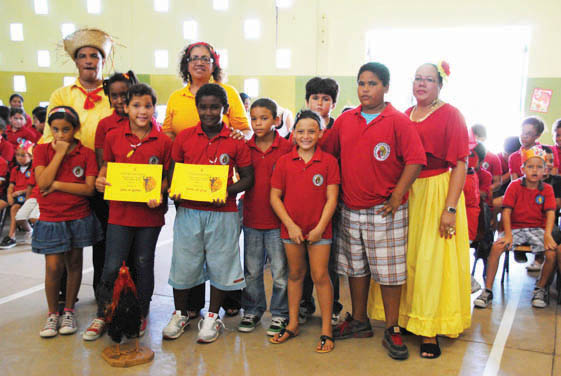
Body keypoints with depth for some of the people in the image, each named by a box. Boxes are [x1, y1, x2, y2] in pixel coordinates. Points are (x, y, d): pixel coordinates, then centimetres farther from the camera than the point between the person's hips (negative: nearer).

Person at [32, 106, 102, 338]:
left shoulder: (86, 154, -3)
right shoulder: (42, 150, 0)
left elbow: (89, 188, -11)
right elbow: (42, 182, -16)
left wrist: (57, 184, -16)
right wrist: (60, 153, -14)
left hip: (78, 218, 1)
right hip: (50, 220, 0)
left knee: (74, 264, 10)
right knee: (53, 267, -4)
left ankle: (69, 311, 26)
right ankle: (52, 313, 16)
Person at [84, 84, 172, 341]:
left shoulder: (163, 141, -2)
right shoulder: (113, 137, 1)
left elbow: (167, 177, 1)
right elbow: (106, 167, 11)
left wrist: (159, 195, -17)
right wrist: (100, 181, -10)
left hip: (150, 213, 0)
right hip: (120, 211, 0)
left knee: (144, 265, 12)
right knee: (112, 266, 1)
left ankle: (141, 315, 28)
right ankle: (102, 316, 19)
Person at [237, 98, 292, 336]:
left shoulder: (287, 148, -7)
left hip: (278, 220, -3)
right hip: (252, 218, 3)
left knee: (280, 270, 7)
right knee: (251, 270, 14)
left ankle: (280, 314, 23)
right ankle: (252, 311, 31)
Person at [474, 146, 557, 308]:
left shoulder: (547, 189, 3)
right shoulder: (514, 186, 0)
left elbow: (550, 213, -9)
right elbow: (507, 211, -7)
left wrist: (548, 235, -26)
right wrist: (508, 234, -20)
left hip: (537, 229, 1)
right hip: (516, 227, -1)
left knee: (552, 251, -26)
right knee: (497, 246, -27)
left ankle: (540, 288, 1)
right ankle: (488, 290, -17)